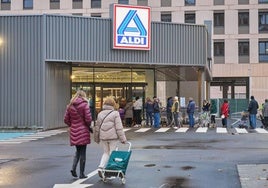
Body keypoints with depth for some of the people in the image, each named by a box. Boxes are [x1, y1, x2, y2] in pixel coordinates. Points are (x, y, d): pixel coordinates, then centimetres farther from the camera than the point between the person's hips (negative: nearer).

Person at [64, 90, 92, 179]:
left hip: (74, 131, 5)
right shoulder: (84, 105, -9)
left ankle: (73, 168, 2)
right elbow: (88, 119, -14)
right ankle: (81, 173, 8)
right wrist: (88, 125, 5)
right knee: (82, 152, 3)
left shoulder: (70, 105, 6)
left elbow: (66, 119, 6)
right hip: (83, 131, -4)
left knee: (78, 151, 20)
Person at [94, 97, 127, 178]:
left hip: (103, 137, 4)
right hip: (113, 137, -4)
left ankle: (101, 167, -1)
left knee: (106, 152, 16)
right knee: (112, 153, 6)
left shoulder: (100, 114, 9)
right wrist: (122, 138, -6)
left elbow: (97, 127, 14)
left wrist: (96, 138, 24)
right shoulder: (115, 113, -6)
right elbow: (119, 127, -10)